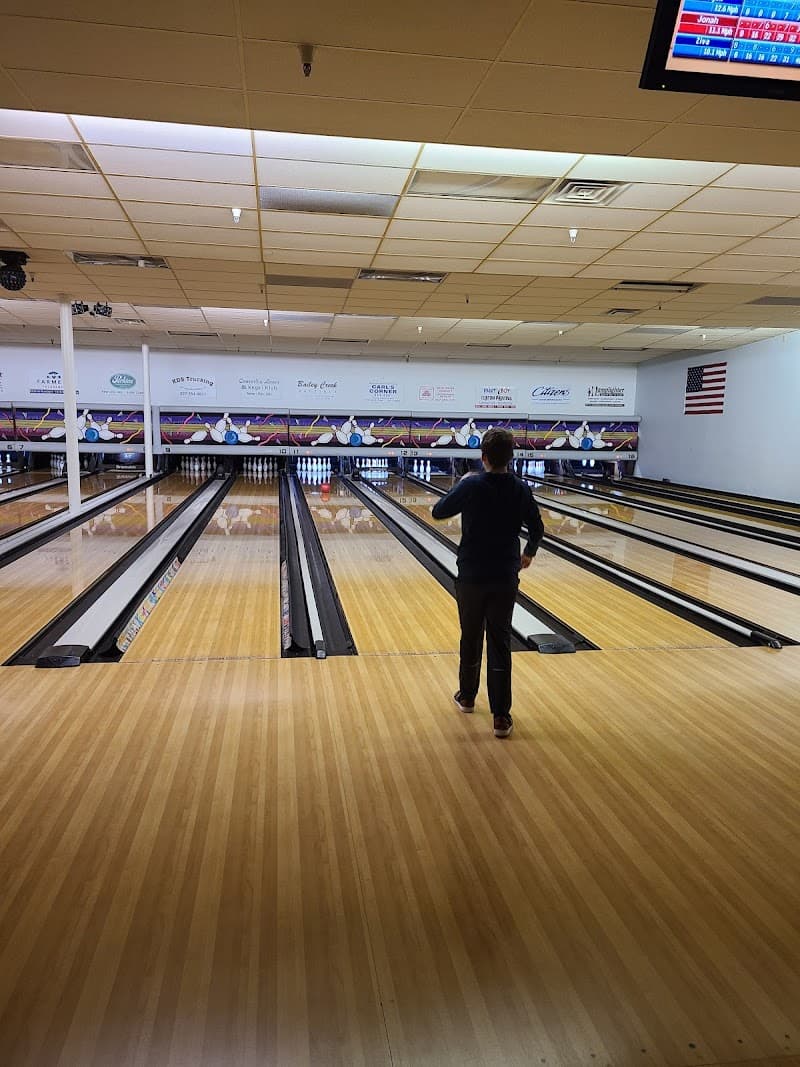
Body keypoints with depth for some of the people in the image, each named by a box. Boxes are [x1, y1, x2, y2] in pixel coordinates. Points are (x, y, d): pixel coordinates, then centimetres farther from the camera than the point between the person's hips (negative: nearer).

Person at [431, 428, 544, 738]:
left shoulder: (471, 486, -12)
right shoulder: (521, 489, -4)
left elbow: (438, 512, -2)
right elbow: (537, 529, 5)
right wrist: (529, 552, 24)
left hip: (471, 576, -1)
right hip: (505, 578, 1)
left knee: (470, 638, 16)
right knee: (500, 644, 4)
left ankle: (467, 697, 34)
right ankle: (501, 716, 4)